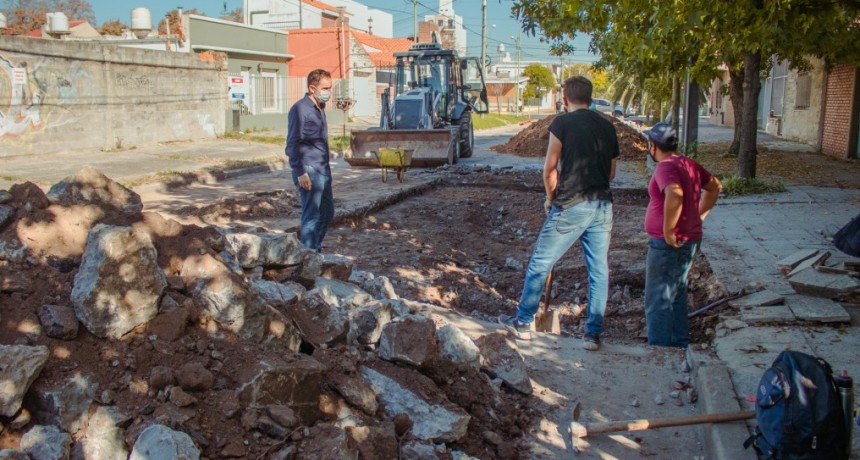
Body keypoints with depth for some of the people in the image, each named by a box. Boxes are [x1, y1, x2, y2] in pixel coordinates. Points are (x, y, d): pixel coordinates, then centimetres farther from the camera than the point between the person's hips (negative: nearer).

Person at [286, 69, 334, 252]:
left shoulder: (319, 108, 16)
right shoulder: (300, 109, -11)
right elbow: (293, 144, -15)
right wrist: (300, 172, -20)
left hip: (323, 171, 9)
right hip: (309, 172, -9)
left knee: (327, 212, 16)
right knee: (312, 216, -5)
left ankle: (315, 248, 29)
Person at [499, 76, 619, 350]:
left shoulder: (563, 123, -6)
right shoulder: (607, 127, 10)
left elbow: (549, 170, -6)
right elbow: (611, 172, 15)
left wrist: (551, 198, 9)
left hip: (571, 206, -5)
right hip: (602, 206, 5)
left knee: (540, 264, 7)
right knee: (599, 271, 10)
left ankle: (523, 323, 17)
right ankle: (594, 334, 14)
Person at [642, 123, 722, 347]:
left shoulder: (666, 167, -18)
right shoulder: (688, 164, 10)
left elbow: (675, 195, -37)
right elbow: (715, 186, 24)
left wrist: (668, 231, -29)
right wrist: (699, 215, 20)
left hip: (669, 244, -10)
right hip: (690, 240, 10)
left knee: (658, 303, -1)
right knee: (677, 297, 22)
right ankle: (680, 344, 32)